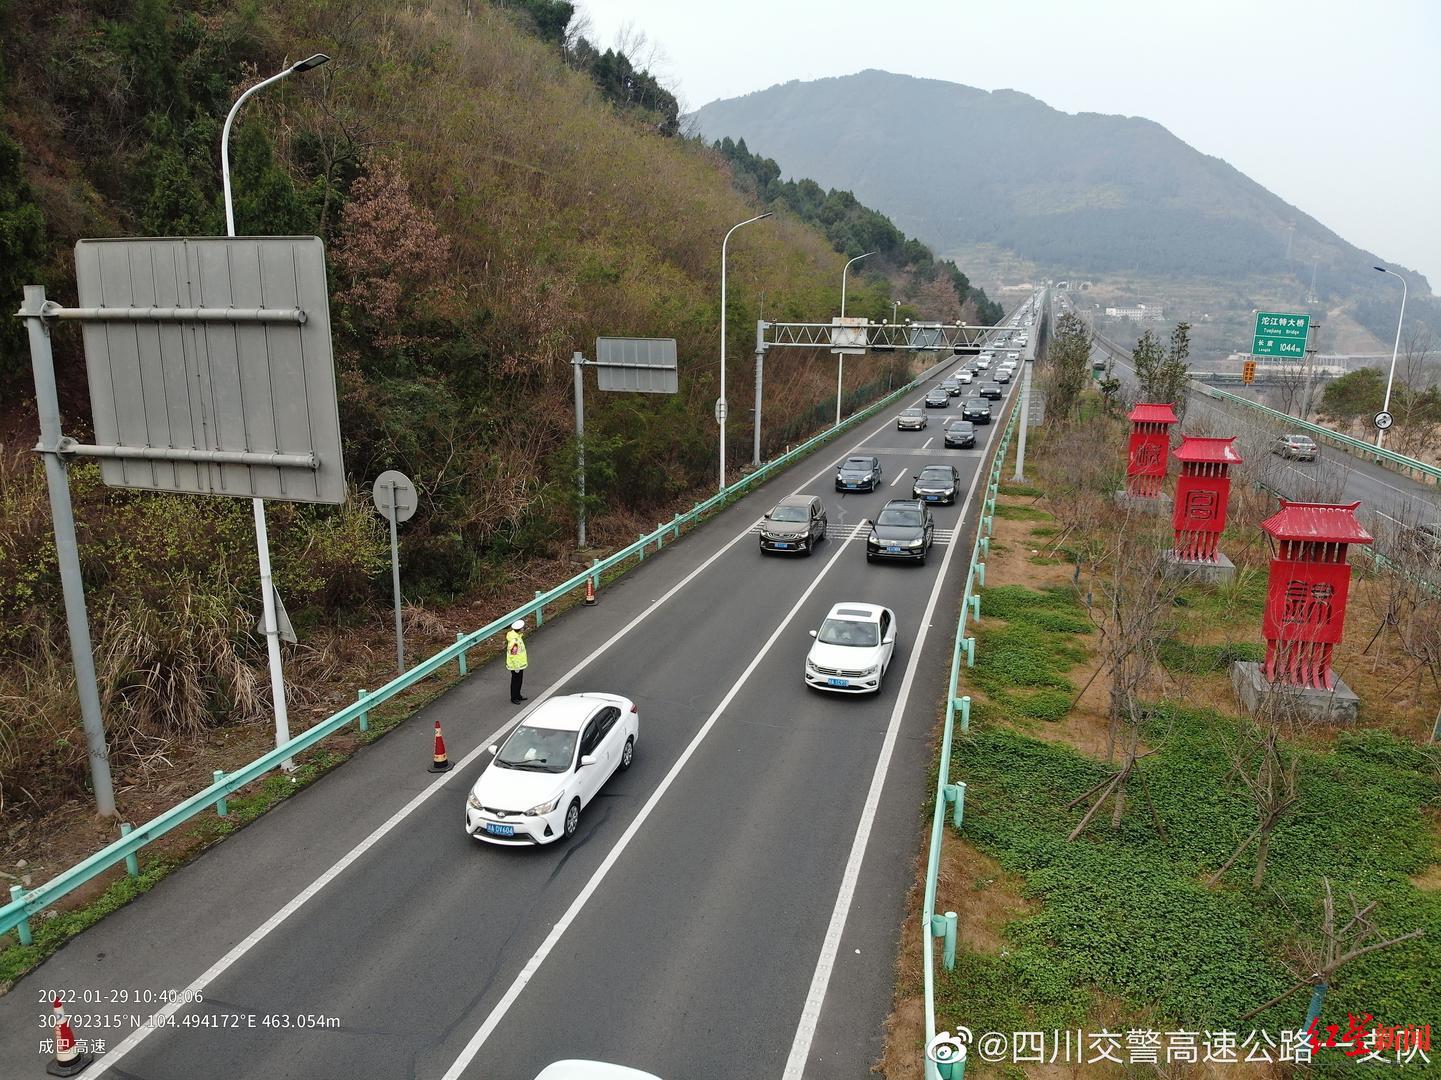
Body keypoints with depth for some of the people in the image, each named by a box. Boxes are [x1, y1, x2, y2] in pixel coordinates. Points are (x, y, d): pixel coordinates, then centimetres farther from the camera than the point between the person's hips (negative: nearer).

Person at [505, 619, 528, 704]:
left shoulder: (515, 634, -2)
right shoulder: (514, 640, -32)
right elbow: (513, 655, -28)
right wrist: (516, 667, -21)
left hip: (520, 664, 9)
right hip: (516, 665, -9)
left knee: (519, 680, 22)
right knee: (515, 681, 7)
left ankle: (518, 695, 37)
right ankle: (513, 698, 23)